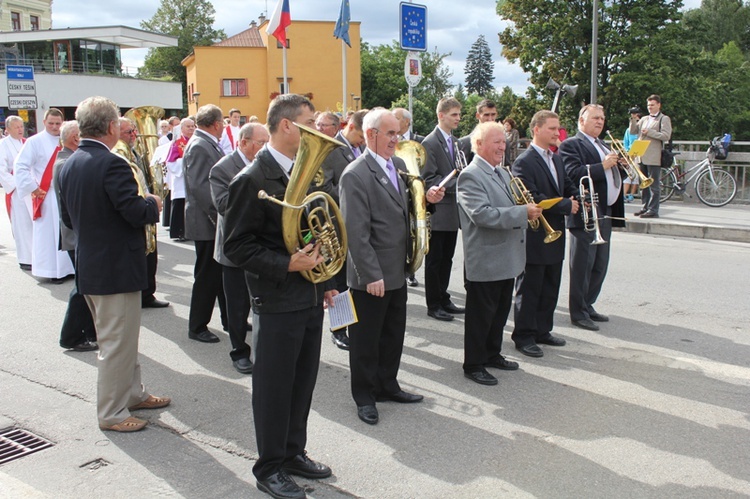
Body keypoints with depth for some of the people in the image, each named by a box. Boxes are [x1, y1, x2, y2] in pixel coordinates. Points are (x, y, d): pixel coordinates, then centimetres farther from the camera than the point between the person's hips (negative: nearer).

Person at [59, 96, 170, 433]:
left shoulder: (70, 165, 7)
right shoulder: (112, 164, -21)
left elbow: (68, 218, 13)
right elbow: (136, 213, -24)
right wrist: (153, 203, -5)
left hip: (88, 264, 9)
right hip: (116, 268, -9)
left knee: (120, 338, 22)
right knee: (117, 342, 3)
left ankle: (133, 393, 36)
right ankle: (112, 413, 14)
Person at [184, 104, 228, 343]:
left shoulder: (209, 145, 13)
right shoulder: (198, 146, -17)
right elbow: (200, 187, -24)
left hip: (219, 221, 10)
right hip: (207, 224, -10)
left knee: (223, 272, 17)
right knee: (207, 275, 0)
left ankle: (229, 319, 29)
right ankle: (197, 327, 12)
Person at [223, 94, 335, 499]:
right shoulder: (252, 180, -15)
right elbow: (237, 246, -17)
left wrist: (325, 279, 14)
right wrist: (287, 265, -25)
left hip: (311, 298, 8)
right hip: (277, 302, -8)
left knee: (303, 382, 17)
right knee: (274, 387, 6)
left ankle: (293, 452, 35)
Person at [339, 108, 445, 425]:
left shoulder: (399, 165, 9)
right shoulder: (355, 175, -17)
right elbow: (356, 232, -20)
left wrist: (427, 198, -2)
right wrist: (372, 275, -22)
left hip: (397, 271, 8)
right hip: (371, 277, -8)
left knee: (393, 335, 19)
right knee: (366, 340, 8)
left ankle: (387, 386, 36)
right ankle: (364, 397, 24)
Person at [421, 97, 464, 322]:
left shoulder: (455, 142, 13)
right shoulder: (430, 143, -12)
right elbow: (429, 179, -17)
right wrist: (455, 184, -23)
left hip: (452, 211, 8)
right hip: (438, 212, -7)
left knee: (446, 259, 15)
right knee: (434, 260, 3)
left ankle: (444, 300, 26)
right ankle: (433, 305, 12)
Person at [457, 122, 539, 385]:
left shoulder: (502, 173, 14)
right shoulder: (470, 176, -16)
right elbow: (481, 214, -28)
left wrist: (528, 210, 4)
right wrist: (523, 213, -27)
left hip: (507, 258, 9)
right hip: (484, 261, -9)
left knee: (501, 311, 19)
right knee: (480, 315, 3)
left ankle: (493, 354, 36)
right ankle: (473, 365, 17)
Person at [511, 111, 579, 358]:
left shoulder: (556, 159, 14)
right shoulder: (524, 162, -14)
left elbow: (567, 187, 20)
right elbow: (532, 199, -22)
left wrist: (577, 198, -2)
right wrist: (566, 206, -17)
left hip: (555, 235, 9)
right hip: (535, 237, -8)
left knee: (550, 289, 15)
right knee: (529, 289, 2)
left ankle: (543, 331, 28)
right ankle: (524, 336, 13)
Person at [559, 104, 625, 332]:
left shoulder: (603, 146, 22)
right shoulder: (570, 145, -7)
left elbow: (611, 175, 22)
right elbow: (573, 174, -22)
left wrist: (619, 164, 3)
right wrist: (602, 166, -24)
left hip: (606, 214, 9)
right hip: (586, 213, -9)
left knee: (600, 265, 14)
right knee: (582, 266, -3)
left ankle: (588, 306, 26)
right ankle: (578, 313, 6)